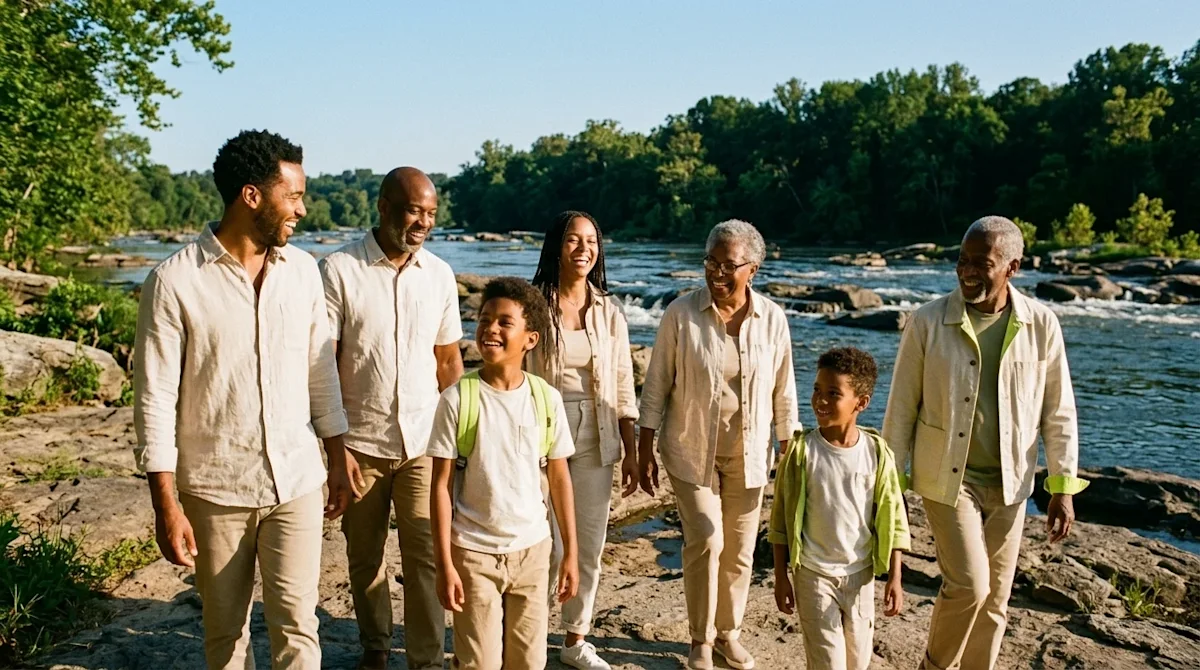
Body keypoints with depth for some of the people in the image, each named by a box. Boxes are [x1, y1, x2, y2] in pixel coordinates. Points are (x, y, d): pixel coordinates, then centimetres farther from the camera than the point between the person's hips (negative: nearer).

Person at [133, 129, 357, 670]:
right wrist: (166, 506, -10)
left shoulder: (303, 270, 2)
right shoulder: (174, 281, -11)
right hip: (216, 488, -2)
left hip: (297, 482, 2)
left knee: (296, 626, 3)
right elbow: (155, 400, -10)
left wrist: (338, 461, 10)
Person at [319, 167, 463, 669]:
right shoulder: (339, 269, -8)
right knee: (365, 557, 14)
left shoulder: (440, 274, 2)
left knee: (426, 556, 2)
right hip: (360, 442, -1)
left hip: (424, 441, 2)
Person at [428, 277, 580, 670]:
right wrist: (444, 564, -9)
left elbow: (559, 478, 4)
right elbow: (442, 486, -7)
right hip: (474, 551, -2)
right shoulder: (457, 399, -10)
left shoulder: (547, 399, -3)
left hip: (532, 549, 2)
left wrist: (571, 553, 5)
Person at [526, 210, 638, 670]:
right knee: (548, 549, -2)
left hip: (595, 442, 4)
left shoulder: (609, 311, 4)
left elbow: (623, 386, 7)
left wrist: (631, 452, 5)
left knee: (590, 547, 11)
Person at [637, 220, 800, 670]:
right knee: (705, 541, -5)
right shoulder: (681, 314, -11)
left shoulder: (772, 319, -5)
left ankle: (728, 632, 32)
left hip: (748, 453, 2)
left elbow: (783, 392, 3)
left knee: (740, 549, 11)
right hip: (692, 450, -2)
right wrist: (645, 450, -4)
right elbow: (656, 385, -5)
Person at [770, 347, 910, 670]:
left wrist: (894, 578, -2)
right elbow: (781, 520, -5)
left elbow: (892, 519, 0)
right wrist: (781, 577, -4)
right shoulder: (801, 451, -12)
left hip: (861, 573, 2)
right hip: (813, 573, -2)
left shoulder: (877, 452, -7)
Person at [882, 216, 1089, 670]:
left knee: (994, 600, 11)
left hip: (1009, 483, 3)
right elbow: (901, 409, -5)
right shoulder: (928, 322, -11)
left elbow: (1058, 412, 2)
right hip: (947, 478, -3)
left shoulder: (1041, 325, -5)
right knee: (969, 585, -8)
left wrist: (1063, 486, 0)